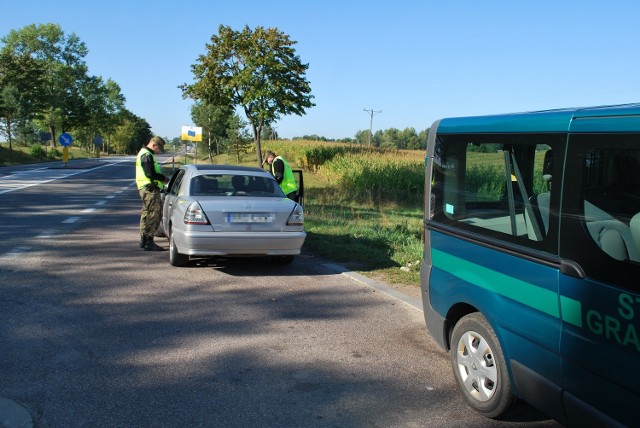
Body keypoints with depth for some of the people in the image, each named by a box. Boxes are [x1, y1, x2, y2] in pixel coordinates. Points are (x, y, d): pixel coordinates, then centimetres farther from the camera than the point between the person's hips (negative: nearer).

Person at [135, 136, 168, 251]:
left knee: (146, 214, 17)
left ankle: (144, 241, 25)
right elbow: (150, 174, -22)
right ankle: (149, 242, -9)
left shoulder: (143, 153, 21)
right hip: (150, 189, -11)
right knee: (154, 215, -10)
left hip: (146, 189, 11)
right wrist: (164, 178, -10)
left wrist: (161, 178, 14)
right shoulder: (147, 155, -14)